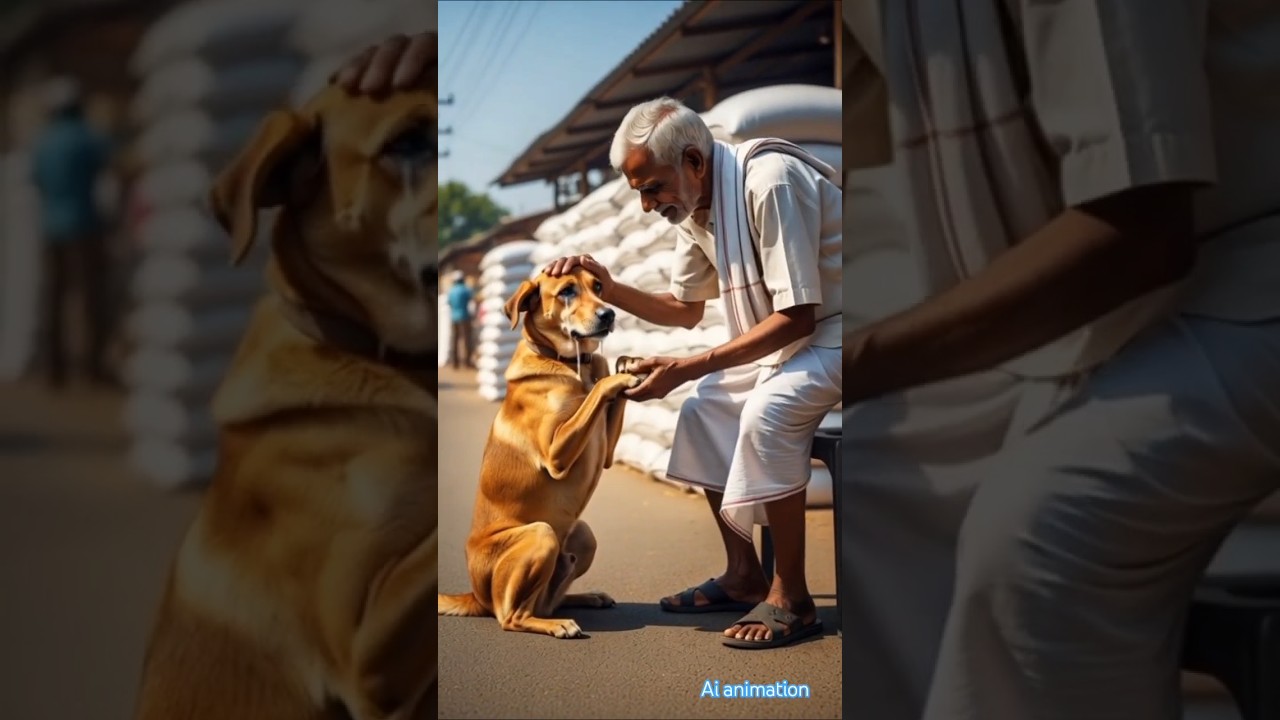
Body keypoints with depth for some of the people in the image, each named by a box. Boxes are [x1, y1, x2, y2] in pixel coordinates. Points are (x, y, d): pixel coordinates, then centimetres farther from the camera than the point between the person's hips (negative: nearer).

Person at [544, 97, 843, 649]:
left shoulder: (769, 183, -27)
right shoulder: (694, 207, 1)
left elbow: (796, 317, -29)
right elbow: (686, 309, 14)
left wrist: (685, 368, -28)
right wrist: (609, 289, -2)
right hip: (786, 333, 9)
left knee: (768, 411, -30)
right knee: (702, 410, 4)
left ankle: (792, 599, -17)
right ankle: (743, 576, 11)